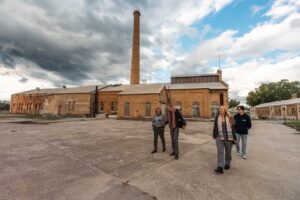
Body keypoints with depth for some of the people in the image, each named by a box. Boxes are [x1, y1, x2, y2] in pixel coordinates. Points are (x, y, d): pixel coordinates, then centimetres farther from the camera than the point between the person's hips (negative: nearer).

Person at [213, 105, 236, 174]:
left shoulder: (229, 118, -2)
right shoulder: (217, 118, 2)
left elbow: (232, 128, -2)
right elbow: (215, 127, 7)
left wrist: (234, 138, -3)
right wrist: (214, 135, 10)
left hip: (228, 138, 0)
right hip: (219, 137, 1)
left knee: (228, 152, 14)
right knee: (220, 152, -6)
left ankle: (227, 164, 36)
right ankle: (220, 167, -7)